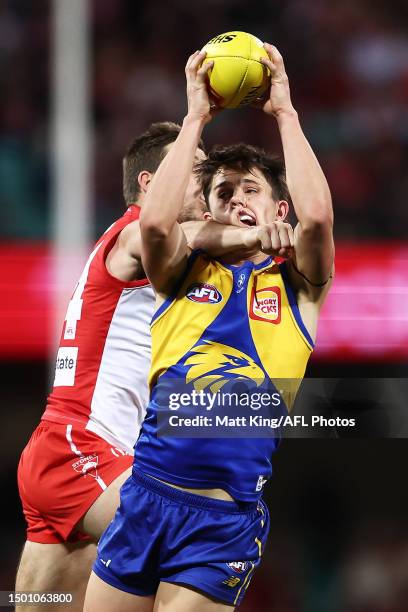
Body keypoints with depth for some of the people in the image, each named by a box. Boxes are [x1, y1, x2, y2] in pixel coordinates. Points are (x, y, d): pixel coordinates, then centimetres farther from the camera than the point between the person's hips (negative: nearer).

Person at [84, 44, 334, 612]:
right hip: (144, 496, 2)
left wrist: (285, 113, -4)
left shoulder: (297, 284, 8)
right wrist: (195, 117, -4)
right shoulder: (186, 273, 13)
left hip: (227, 518, -2)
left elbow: (317, 216, -12)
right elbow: (155, 222, -10)